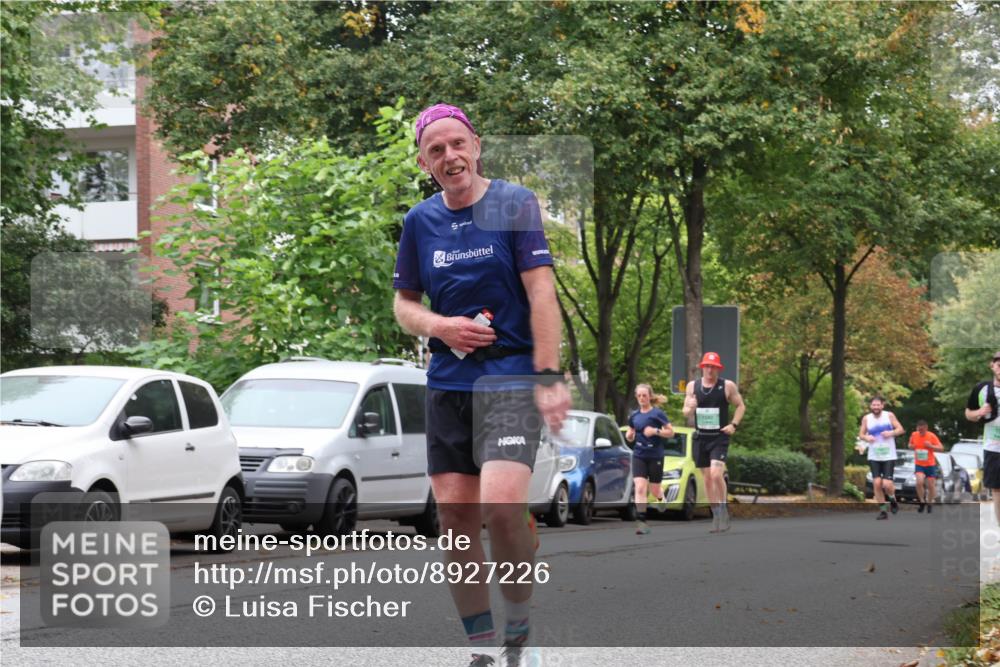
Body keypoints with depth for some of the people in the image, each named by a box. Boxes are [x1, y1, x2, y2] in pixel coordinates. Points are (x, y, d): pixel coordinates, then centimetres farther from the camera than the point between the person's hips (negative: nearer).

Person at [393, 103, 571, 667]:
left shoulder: (515, 203, -4)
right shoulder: (420, 221, 8)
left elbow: (541, 291, -8)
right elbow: (404, 303, 17)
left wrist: (549, 377, -14)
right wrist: (438, 326, -5)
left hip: (512, 378, -5)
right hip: (448, 384, 5)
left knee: (502, 506, -21)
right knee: (456, 520, 2)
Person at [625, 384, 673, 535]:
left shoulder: (657, 413, -7)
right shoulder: (634, 416, 6)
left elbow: (671, 432, -8)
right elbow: (630, 437, 17)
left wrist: (655, 431, -22)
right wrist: (629, 435, -6)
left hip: (655, 456, -3)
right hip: (639, 456, 3)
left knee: (654, 489, 10)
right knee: (640, 488, -13)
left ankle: (661, 500, 47)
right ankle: (642, 521, -14)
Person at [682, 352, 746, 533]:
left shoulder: (728, 386, -3)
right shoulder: (692, 386, 5)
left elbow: (740, 406, 6)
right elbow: (686, 413, 11)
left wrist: (734, 424, -9)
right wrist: (690, 408, -12)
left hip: (719, 438, -4)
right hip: (700, 437, 4)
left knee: (716, 474, -20)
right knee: (707, 478, 7)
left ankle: (723, 510, -5)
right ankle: (716, 515, 17)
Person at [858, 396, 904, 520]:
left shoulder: (889, 416, -2)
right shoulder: (866, 418, 3)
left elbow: (901, 430, -1)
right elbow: (861, 434, 11)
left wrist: (891, 432, -19)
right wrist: (866, 437, -11)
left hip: (889, 456, -2)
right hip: (874, 457, 2)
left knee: (887, 484, -12)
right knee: (877, 483, -8)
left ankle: (893, 501, 21)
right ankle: (882, 511, 3)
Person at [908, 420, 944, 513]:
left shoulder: (931, 436, -9)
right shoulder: (914, 435, -2)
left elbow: (941, 448, -9)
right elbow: (910, 445, 16)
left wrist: (931, 446, -24)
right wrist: (912, 446, -8)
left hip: (930, 464, -1)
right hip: (919, 464, 1)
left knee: (930, 485, 4)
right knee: (919, 482, -21)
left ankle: (930, 503, 27)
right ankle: (922, 502, -2)